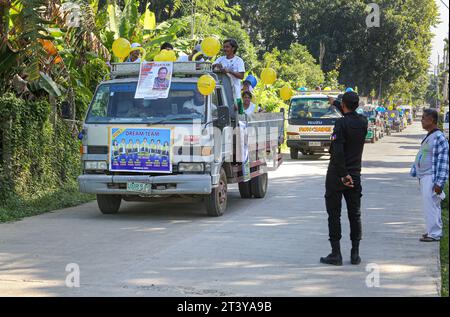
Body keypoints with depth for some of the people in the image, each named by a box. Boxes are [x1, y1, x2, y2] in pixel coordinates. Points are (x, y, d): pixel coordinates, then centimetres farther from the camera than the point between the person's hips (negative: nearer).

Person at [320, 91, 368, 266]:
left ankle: (336, 254, 2)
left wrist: (343, 174, -19)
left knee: (334, 214, 1)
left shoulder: (341, 123, -15)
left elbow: (338, 151, -23)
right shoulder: (363, 122, 3)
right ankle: (355, 254, 12)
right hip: (355, 175, 5)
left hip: (337, 175, -5)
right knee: (355, 215, 10)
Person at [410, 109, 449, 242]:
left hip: (431, 177, -10)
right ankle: (433, 230, 24)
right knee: (429, 204, 15)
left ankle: (434, 234, -4)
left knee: (430, 205, -9)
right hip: (424, 177, 10)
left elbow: (443, 161, -19)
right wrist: (415, 171, 22)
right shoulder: (429, 137, 14)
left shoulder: (439, 138, -16)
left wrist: (439, 183, -21)